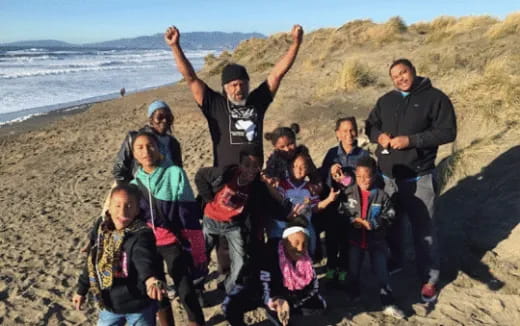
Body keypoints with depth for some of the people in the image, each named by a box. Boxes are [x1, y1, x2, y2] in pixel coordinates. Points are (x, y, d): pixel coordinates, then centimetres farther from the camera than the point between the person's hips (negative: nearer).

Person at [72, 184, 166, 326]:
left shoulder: (141, 235, -24)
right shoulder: (101, 230, -5)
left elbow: (144, 258, -46)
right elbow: (92, 262, 10)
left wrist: (151, 279, -66)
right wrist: (81, 290, 19)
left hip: (139, 306, -5)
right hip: (109, 304, 5)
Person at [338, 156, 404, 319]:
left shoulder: (381, 195, -11)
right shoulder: (348, 193, -9)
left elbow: (390, 215, -7)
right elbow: (340, 212, -5)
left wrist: (373, 223, -20)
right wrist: (352, 221, -21)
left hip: (376, 240, -1)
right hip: (355, 239, 1)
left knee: (382, 272, 4)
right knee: (353, 269, 17)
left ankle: (388, 304, 13)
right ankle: (353, 295, 40)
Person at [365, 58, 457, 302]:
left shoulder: (435, 98, -6)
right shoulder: (386, 100, 9)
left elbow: (447, 132, -12)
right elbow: (370, 126, 17)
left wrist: (411, 140, -20)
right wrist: (379, 136, -7)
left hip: (418, 179, -5)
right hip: (386, 176, 5)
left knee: (424, 229, 2)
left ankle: (429, 279, 17)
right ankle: (394, 261, 41)